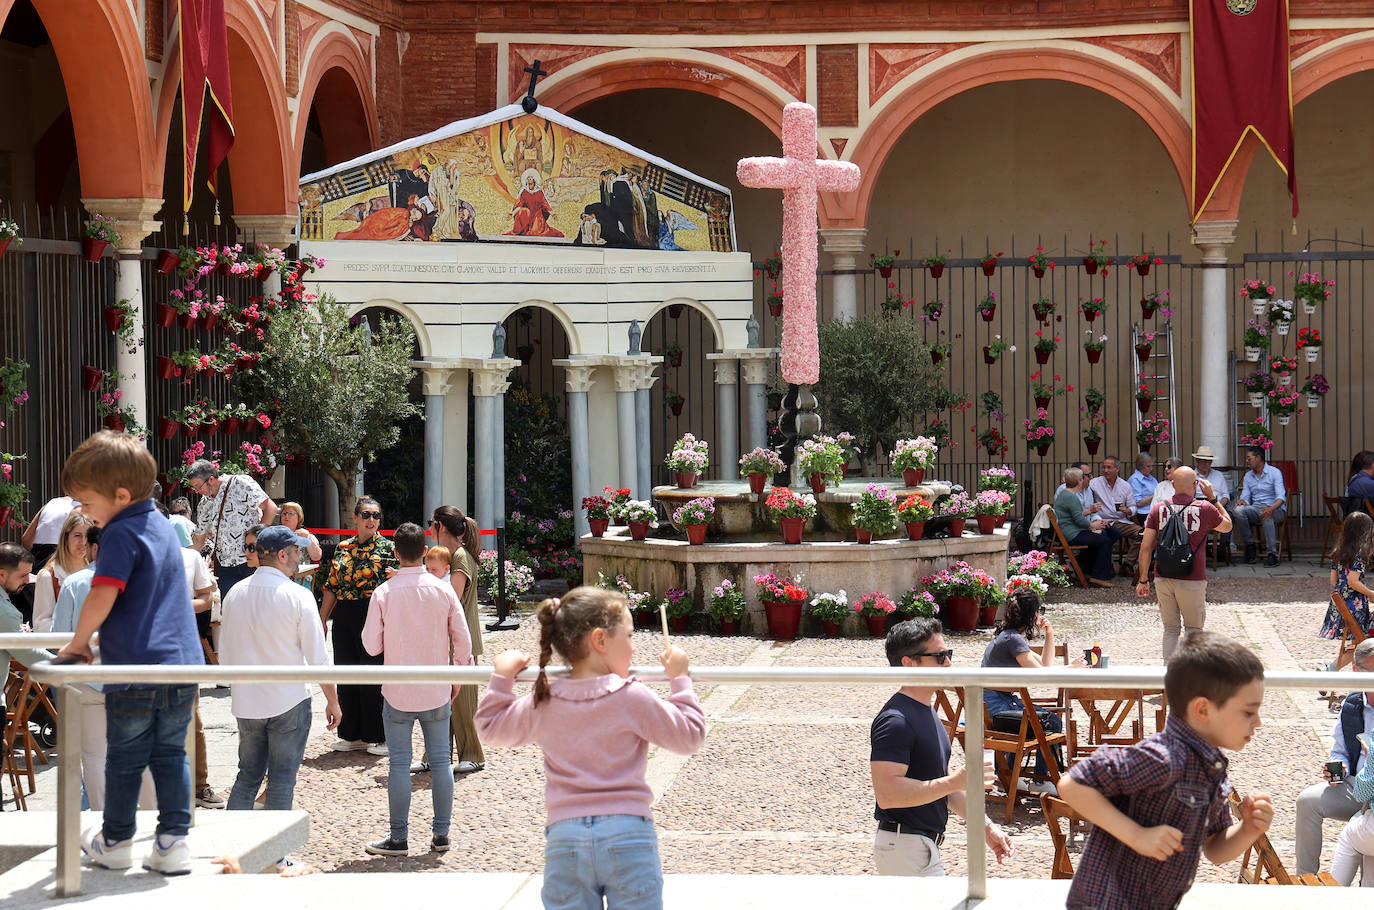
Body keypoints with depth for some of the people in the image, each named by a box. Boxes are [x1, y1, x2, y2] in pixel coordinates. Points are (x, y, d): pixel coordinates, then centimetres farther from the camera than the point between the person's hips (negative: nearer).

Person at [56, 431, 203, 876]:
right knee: (171, 754, 10)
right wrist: (96, 637, 24)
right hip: (182, 661, 7)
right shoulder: (162, 525, 14)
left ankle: (115, 841, 21)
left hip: (135, 668, -7)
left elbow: (102, 597, -20)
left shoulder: (121, 534, -12)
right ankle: (173, 843, 6)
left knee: (124, 758, 8)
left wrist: (79, 642, -5)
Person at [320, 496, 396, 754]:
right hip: (345, 617, 5)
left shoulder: (388, 548, -2)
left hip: (374, 617, -5)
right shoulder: (342, 548, 12)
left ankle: (380, 737, 7)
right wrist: (322, 619, 10)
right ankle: (352, 735, 20)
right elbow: (332, 586, 14)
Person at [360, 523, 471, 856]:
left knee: (399, 764, 4)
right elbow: (463, 640, -1)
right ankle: (441, 835, 13)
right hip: (437, 691, 2)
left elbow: (371, 645, -6)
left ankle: (398, 838, 8)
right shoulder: (443, 590, -4)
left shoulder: (383, 593, -10)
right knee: (440, 761, 9)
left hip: (398, 694, -2)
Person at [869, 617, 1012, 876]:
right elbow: (887, 793, -27)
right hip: (905, 848, -10)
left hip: (923, 844, 10)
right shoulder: (895, 721, -19)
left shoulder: (927, 712, 15)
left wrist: (985, 825, 16)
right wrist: (956, 781, -28)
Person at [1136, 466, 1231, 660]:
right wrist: (1213, 498, 16)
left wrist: (1143, 580, 9)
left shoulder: (1158, 509, 2)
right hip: (1192, 581, -3)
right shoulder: (1204, 509, -6)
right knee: (1194, 630, 10)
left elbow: (1146, 547, 1)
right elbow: (1227, 526, 14)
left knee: (1171, 629, 13)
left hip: (1163, 579, 3)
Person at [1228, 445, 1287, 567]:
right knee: (1238, 510, -28)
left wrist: (1271, 508, -35)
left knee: (1267, 515, -42)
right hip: (1256, 509, 4)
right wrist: (1242, 501, -17)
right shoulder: (1248, 476, 15)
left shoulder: (1274, 472, -3)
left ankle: (1272, 554, -38)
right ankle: (1249, 545, -16)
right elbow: (1245, 496, 10)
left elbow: (1281, 497, -14)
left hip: (1275, 510, -4)